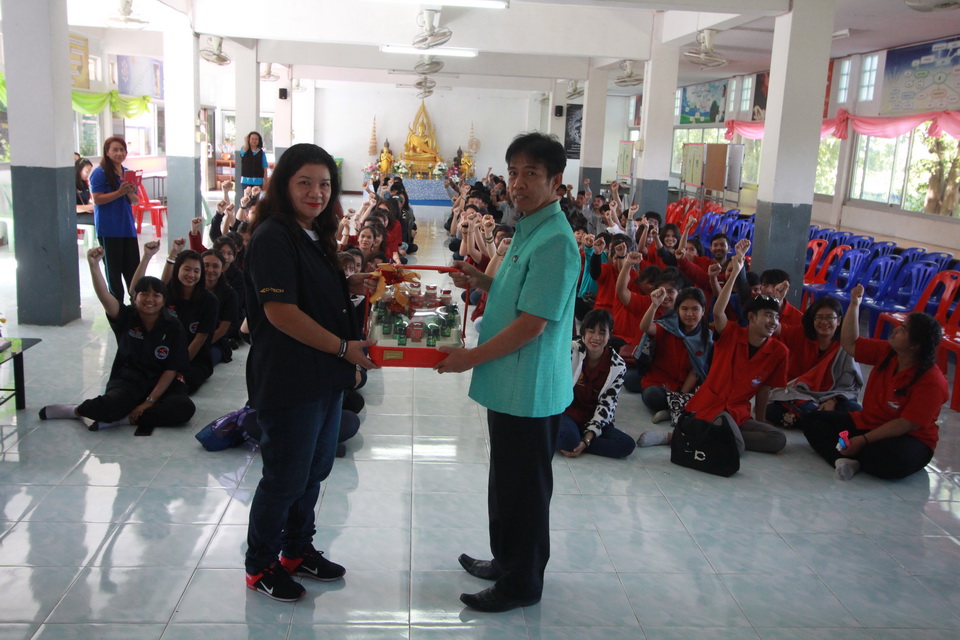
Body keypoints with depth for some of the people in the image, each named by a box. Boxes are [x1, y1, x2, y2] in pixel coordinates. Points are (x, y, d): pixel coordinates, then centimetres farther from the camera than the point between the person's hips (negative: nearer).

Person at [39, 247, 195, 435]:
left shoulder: (173, 327, -7)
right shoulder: (126, 317, -4)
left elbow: (171, 370, -8)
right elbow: (104, 296, -24)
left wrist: (150, 401, -16)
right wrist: (94, 265, -40)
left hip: (160, 383, 1)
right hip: (128, 380, 0)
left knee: (185, 408, -31)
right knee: (112, 405, -34)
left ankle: (124, 419, -21)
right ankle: (76, 410, 0)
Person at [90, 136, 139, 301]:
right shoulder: (100, 173, -6)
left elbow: (135, 201, 14)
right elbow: (97, 199, -13)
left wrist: (130, 193, -8)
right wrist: (120, 192, -21)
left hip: (128, 227, 6)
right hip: (109, 230, -5)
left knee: (133, 269, 6)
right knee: (114, 270, 1)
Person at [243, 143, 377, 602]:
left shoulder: (316, 236, 12)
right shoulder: (273, 237, -17)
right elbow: (279, 310, -25)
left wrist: (351, 286, 5)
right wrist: (343, 347, -21)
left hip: (325, 376, 9)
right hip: (288, 381, -9)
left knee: (316, 469, 19)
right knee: (285, 477, 4)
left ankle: (298, 551, 37)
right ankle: (260, 566, 24)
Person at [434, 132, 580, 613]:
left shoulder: (555, 242, -22)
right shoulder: (528, 229, 10)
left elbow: (532, 323, -23)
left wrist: (471, 357, -15)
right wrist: (481, 281, 6)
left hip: (529, 389, -10)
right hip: (509, 384, 10)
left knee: (525, 487, 5)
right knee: (506, 480, 22)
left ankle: (522, 583, 22)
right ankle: (506, 559, 40)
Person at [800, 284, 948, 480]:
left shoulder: (932, 381, -23)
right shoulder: (886, 352, -3)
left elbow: (907, 424, -25)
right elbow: (849, 344, 6)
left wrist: (864, 440, -26)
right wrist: (854, 304, -1)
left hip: (907, 439, -7)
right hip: (866, 424, 7)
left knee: (893, 459, -42)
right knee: (811, 420, -5)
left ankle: (846, 458, -14)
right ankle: (843, 458, -31)